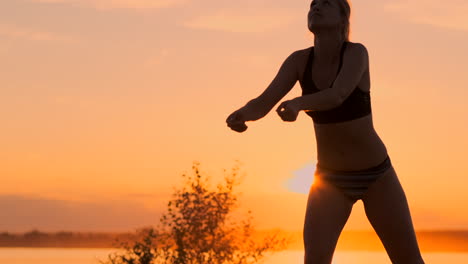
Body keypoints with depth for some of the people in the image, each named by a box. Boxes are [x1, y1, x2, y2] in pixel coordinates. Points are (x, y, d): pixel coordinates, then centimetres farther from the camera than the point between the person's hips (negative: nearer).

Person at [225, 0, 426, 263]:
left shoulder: (357, 52, -19)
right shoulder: (299, 60, -8)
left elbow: (337, 96, -37)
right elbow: (263, 103, -19)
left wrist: (297, 103, -57)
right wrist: (242, 114, -42)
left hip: (376, 175, -2)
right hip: (330, 179, 2)